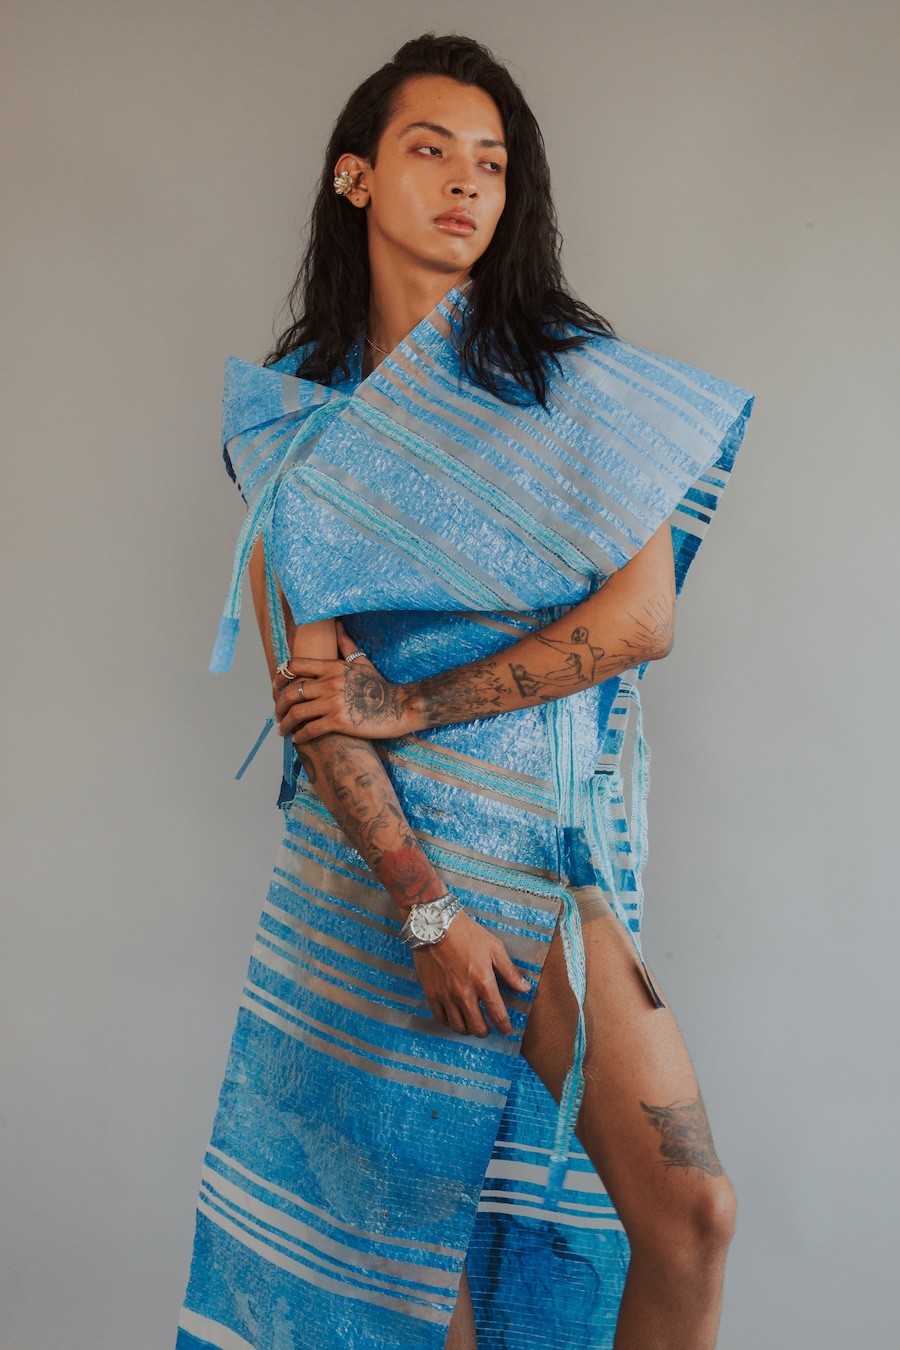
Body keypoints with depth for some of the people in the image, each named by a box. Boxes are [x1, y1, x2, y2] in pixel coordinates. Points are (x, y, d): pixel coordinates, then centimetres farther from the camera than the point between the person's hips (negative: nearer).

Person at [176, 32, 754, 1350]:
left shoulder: (580, 380, 5)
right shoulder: (289, 414, 5)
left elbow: (641, 617, -6)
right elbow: (307, 682, -4)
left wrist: (406, 707, -11)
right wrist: (421, 900, -13)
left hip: (550, 842, 0)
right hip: (368, 844, 0)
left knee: (692, 1214, -7)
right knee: (412, 1206, 7)